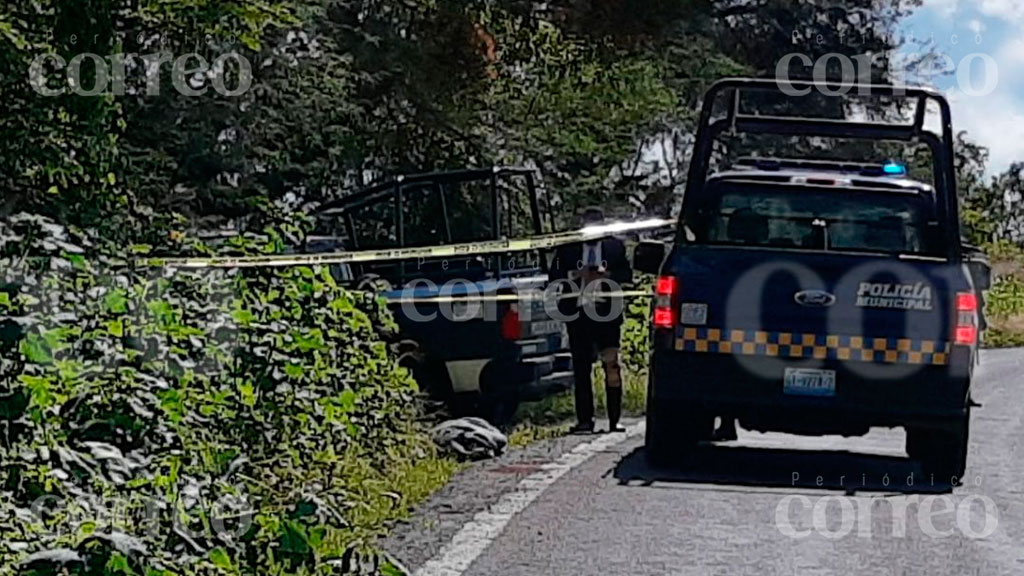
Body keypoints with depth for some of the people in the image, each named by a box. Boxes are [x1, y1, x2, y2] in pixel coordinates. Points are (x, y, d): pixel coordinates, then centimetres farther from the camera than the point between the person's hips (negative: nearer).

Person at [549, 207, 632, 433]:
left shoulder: (615, 246, 11)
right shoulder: (567, 248, 10)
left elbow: (627, 275, 5)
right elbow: (554, 275, 5)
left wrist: (606, 274, -13)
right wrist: (575, 275, -11)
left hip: (607, 313, -1)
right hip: (578, 313, 1)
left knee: (612, 366, -3)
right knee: (581, 368, 1)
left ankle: (614, 419, 1)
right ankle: (584, 420, 4)